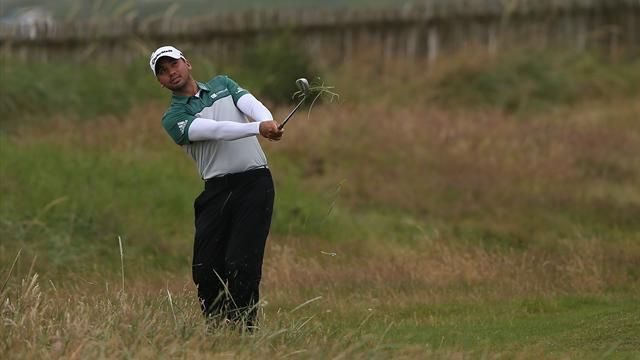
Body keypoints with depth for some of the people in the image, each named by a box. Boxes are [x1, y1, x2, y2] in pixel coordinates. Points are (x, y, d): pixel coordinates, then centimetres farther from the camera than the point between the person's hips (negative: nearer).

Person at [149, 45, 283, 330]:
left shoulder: (222, 84, 18)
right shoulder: (173, 118, 6)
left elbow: (250, 104, -2)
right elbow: (214, 130, -12)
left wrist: (268, 122, -26)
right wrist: (257, 129, -28)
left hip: (254, 181, 0)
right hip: (217, 189, 1)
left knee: (241, 264, -12)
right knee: (206, 269, -6)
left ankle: (243, 330, -10)